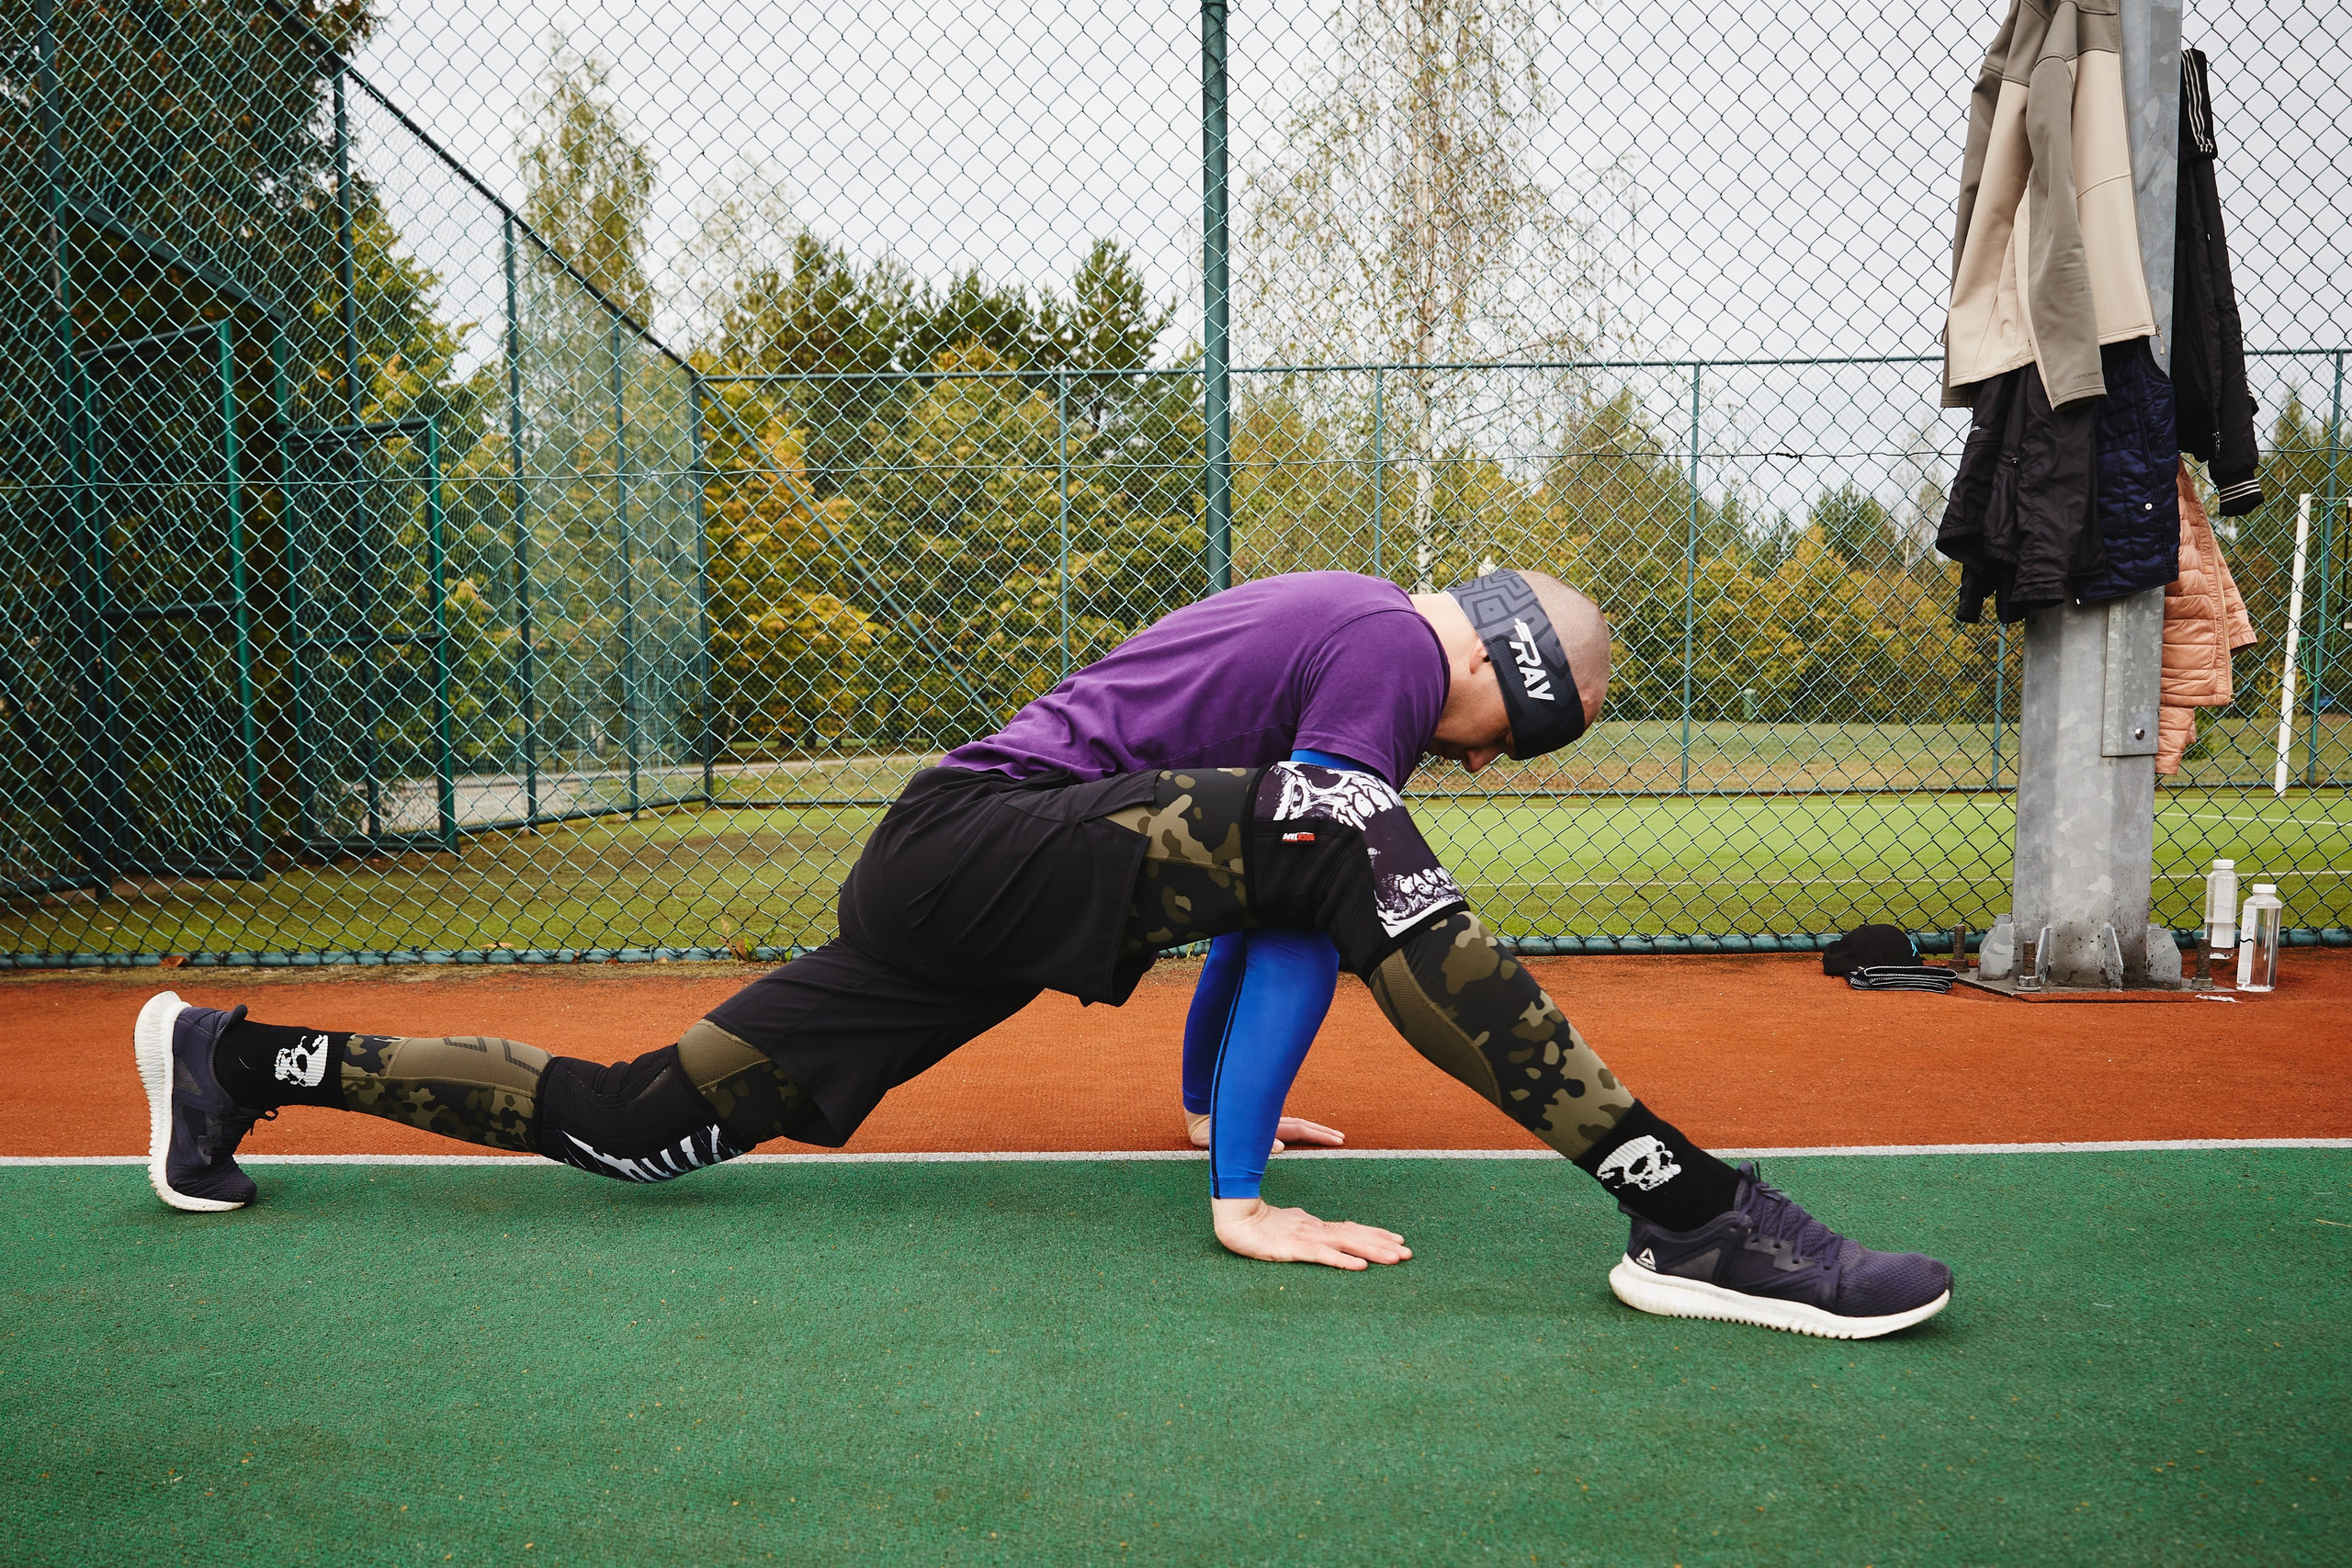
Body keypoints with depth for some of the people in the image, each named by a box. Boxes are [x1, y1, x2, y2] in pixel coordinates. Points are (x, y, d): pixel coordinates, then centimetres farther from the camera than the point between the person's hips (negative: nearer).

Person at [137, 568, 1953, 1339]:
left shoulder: (1334, 621, 24)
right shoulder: (1392, 647, -5)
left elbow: (1254, 881, 29)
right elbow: (1308, 916, -14)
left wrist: (1211, 1092, 35)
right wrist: (1242, 1194, -13)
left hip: (932, 893, 10)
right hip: (986, 846, -10)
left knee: (630, 1127, 11)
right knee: (1352, 843, -24)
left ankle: (245, 1057, 23)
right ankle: (1687, 1213, -31)